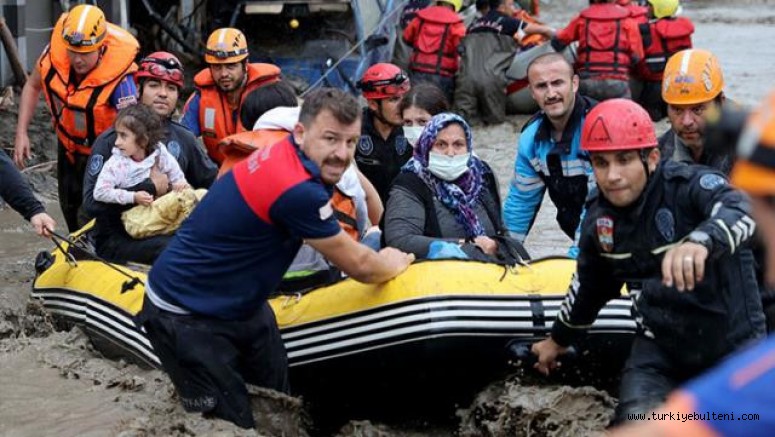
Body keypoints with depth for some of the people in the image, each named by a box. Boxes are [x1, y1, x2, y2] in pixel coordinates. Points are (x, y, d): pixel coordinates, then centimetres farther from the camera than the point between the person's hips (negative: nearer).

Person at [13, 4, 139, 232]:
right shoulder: (55, 51, -22)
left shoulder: (119, 77, -36)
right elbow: (32, 86, -1)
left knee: (90, 224, -12)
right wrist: (21, 133, -5)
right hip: (68, 147, 5)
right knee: (70, 211, 19)